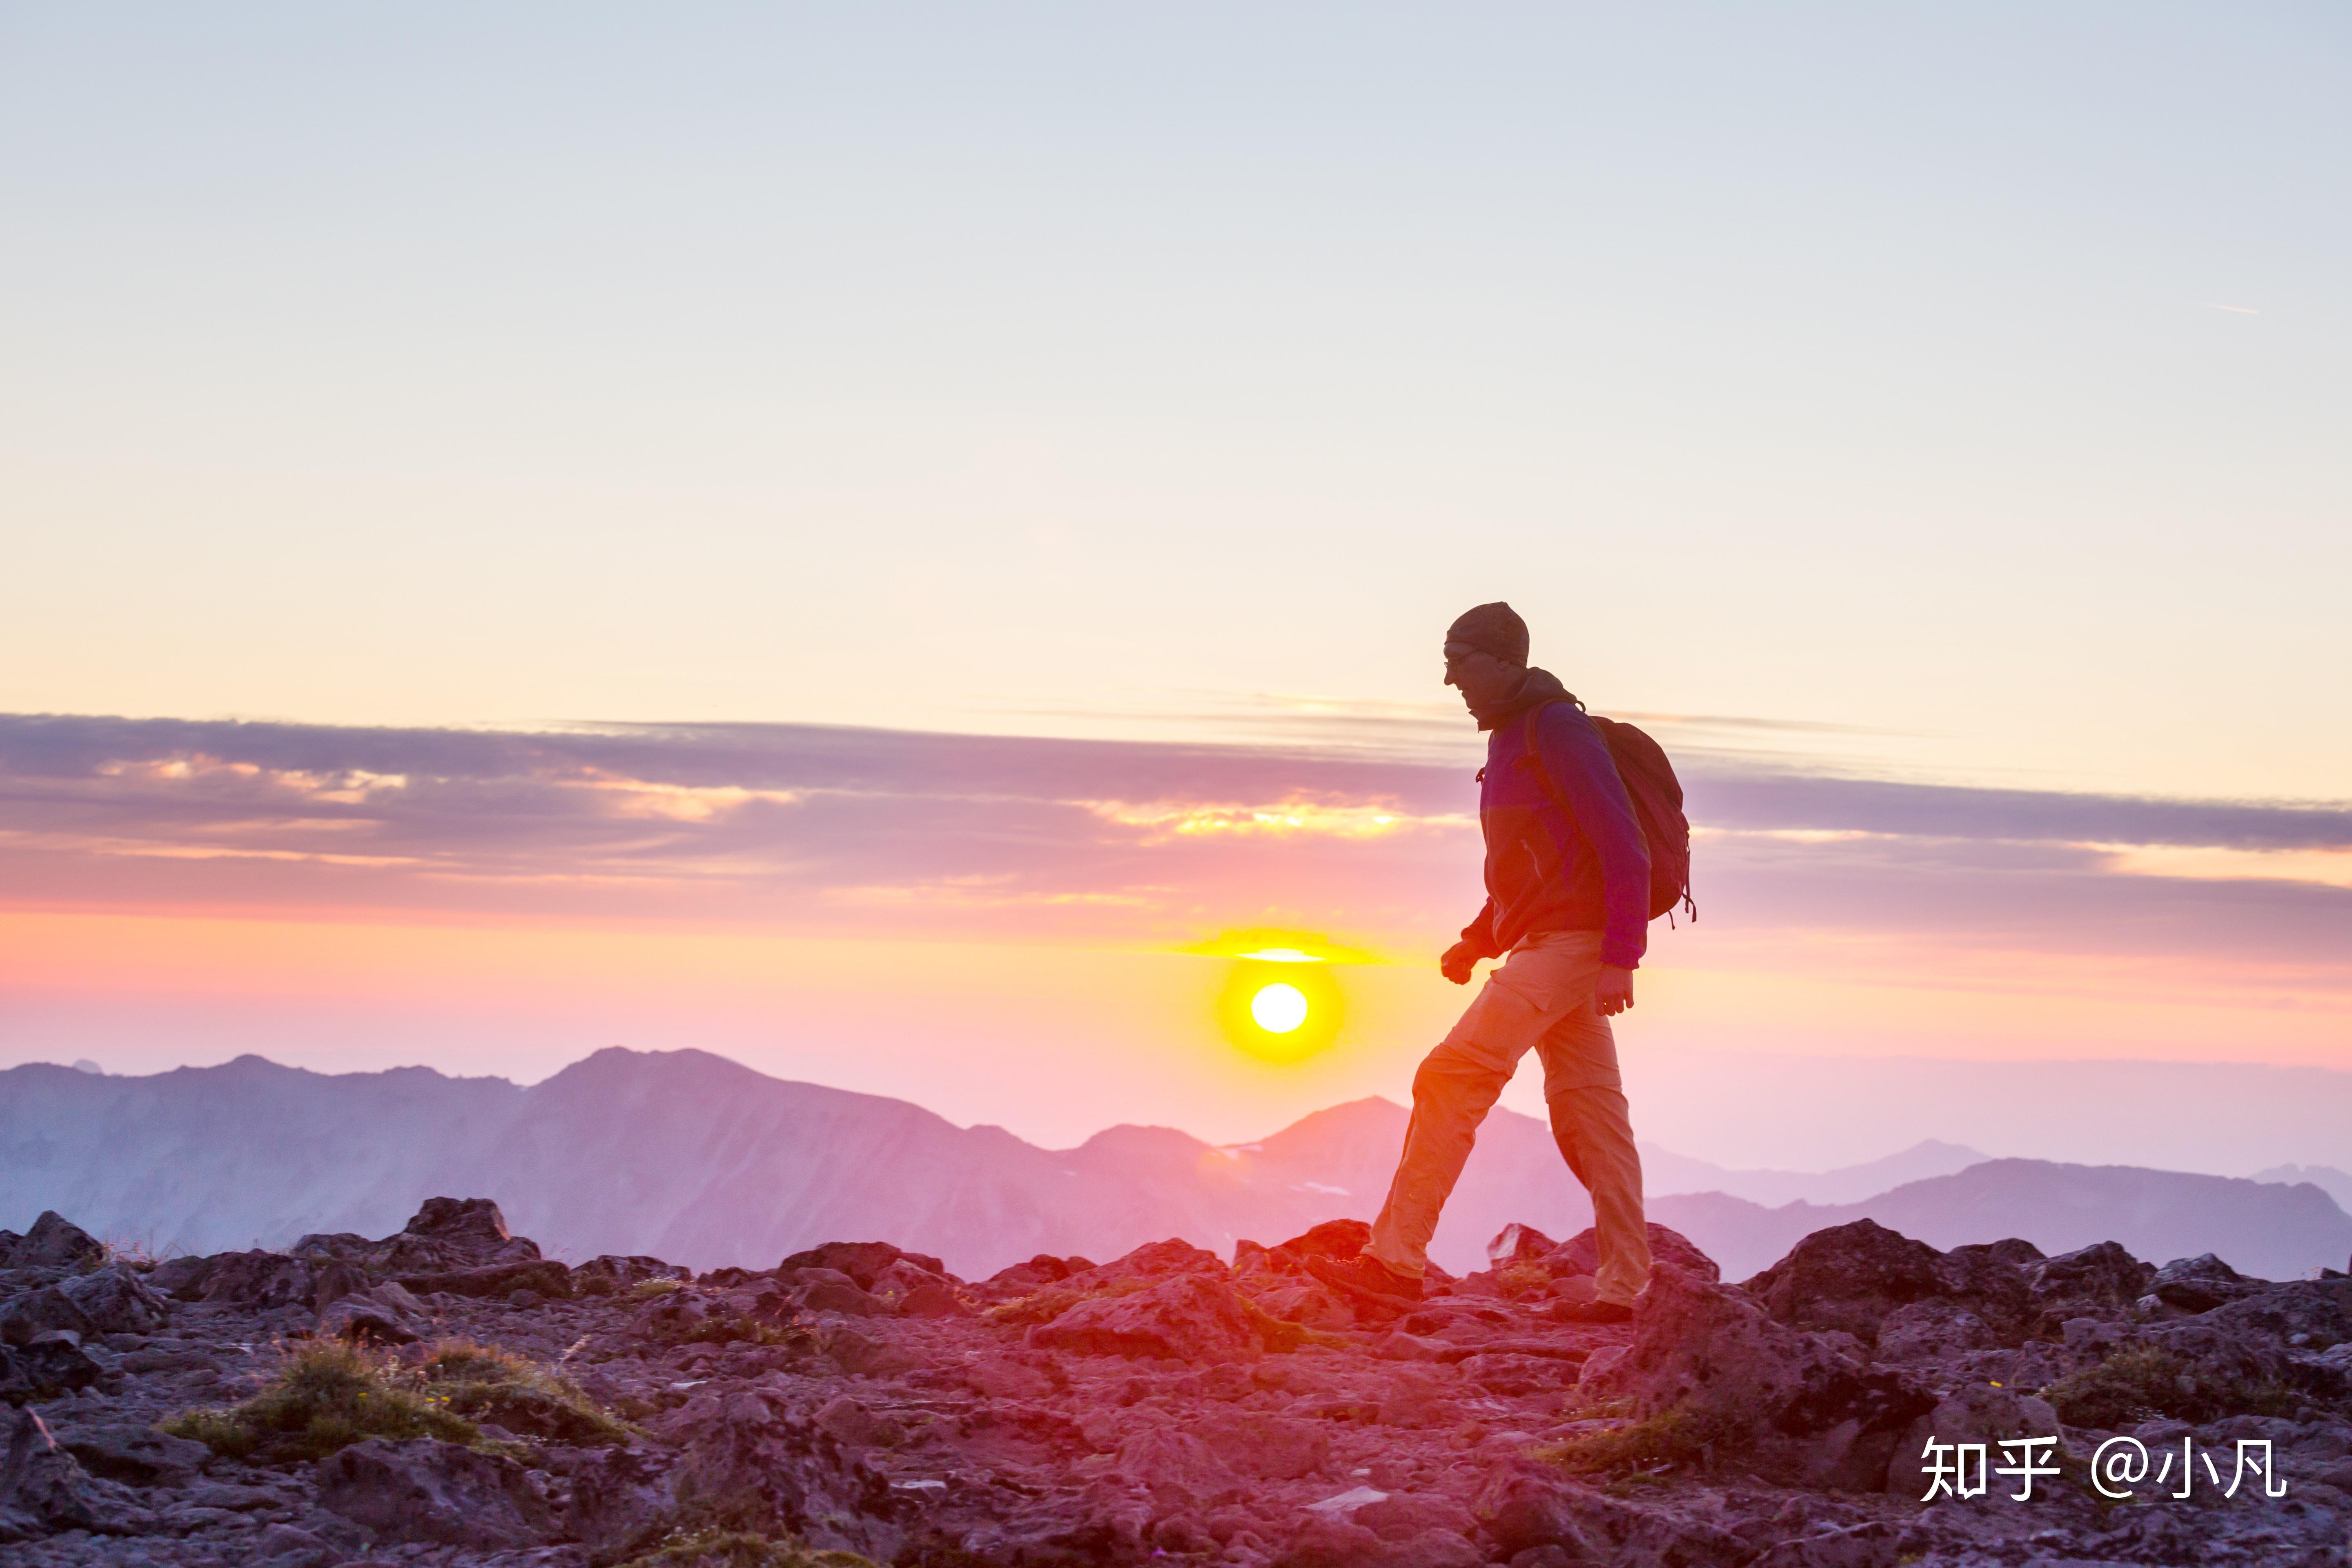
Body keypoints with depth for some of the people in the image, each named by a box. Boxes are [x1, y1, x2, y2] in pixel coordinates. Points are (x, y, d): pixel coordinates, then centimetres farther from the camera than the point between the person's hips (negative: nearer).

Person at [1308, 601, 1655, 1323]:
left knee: (1452, 1079, -15)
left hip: (1569, 944, -10)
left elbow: (1625, 849, -16)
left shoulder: (1558, 729, -12)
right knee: (1587, 1113, 7)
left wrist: (1620, 959, -21)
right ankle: (1624, 1284, 8)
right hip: (1540, 946, 10)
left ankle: (1397, 1258, -14)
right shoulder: (1508, 742, 18)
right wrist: (1477, 942, 13)